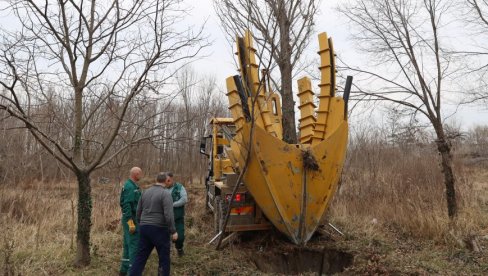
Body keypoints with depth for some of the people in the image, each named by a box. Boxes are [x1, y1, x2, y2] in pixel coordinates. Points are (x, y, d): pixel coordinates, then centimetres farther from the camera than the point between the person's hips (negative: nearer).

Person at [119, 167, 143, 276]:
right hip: (131, 219, -10)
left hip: (131, 218, 10)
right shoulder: (130, 187, -18)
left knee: (128, 244, 16)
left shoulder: (132, 185, 13)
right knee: (134, 245, -6)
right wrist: (131, 222, -25)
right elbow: (127, 205, -23)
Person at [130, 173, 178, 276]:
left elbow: (138, 211, 16)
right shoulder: (165, 193, -12)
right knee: (164, 258, 6)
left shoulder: (145, 192, 10)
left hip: (144, 228, 6)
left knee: (140, 257, 12)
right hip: (159, 229, -6)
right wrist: (173, 231, -13)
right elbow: (168, 215, -19)